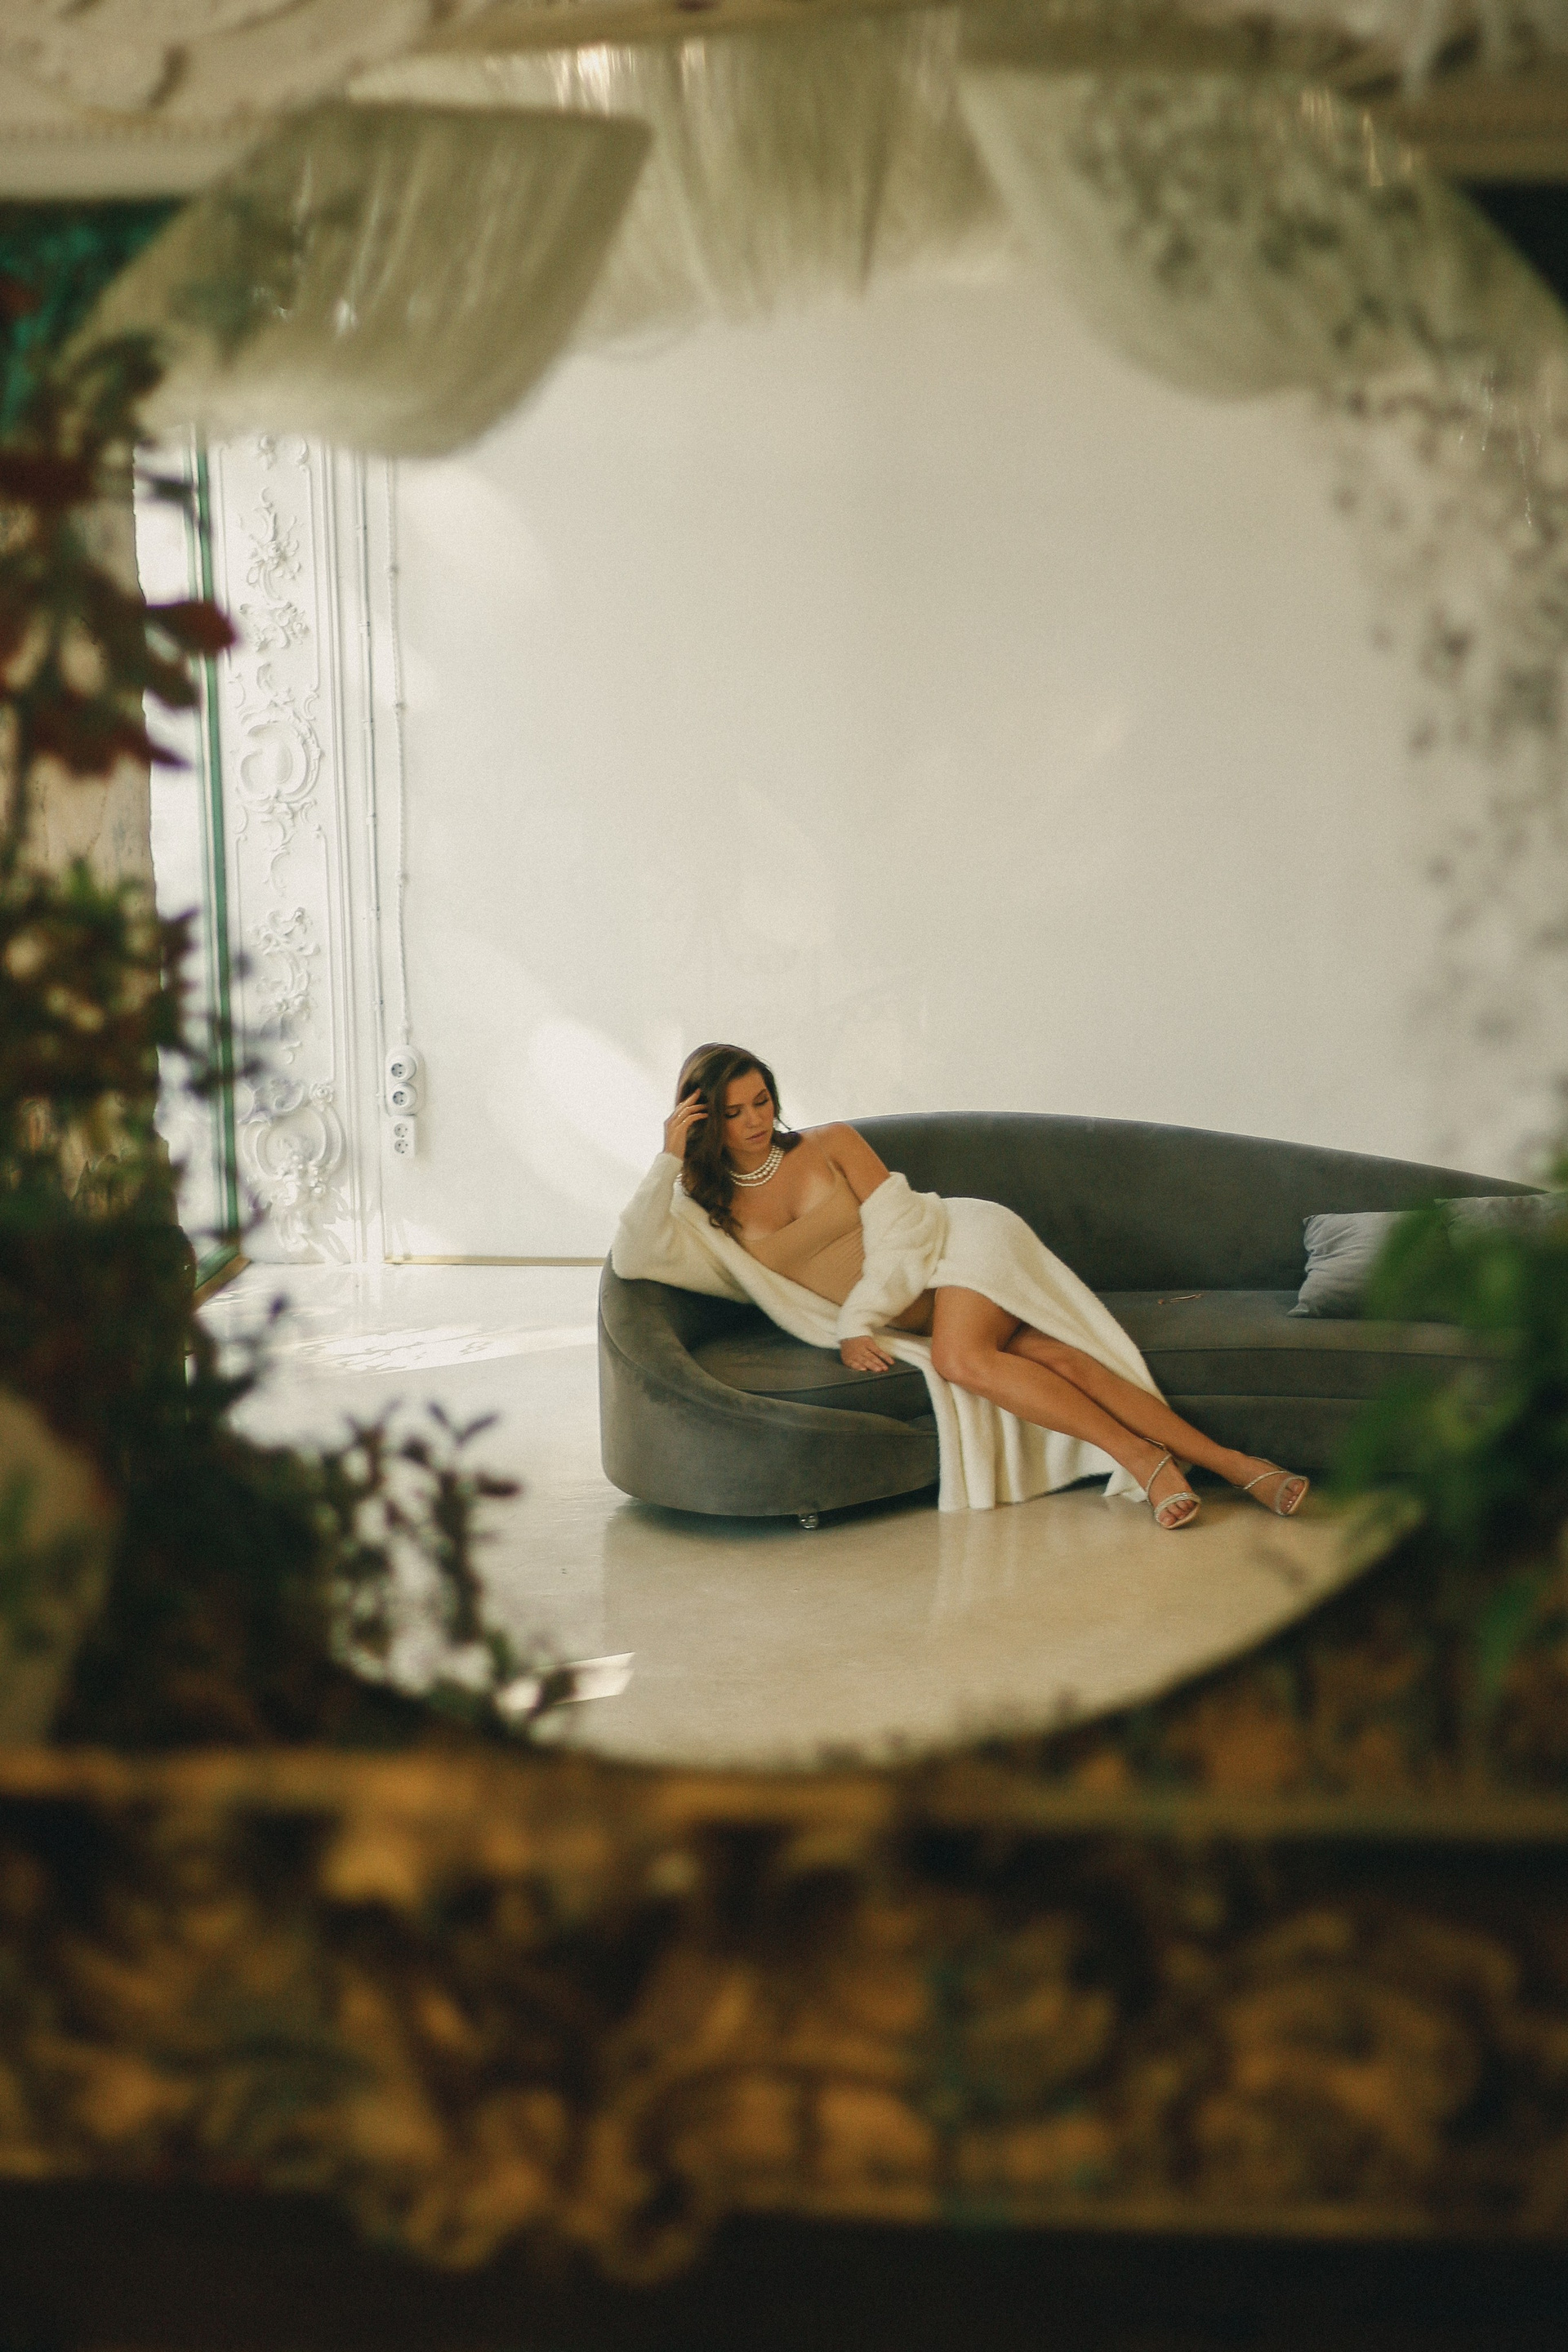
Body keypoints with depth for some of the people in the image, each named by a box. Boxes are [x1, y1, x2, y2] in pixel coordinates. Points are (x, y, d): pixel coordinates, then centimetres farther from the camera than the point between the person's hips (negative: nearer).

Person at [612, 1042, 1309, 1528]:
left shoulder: (829, 1146, 0)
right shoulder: (708, 1215, 4)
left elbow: (900, 1232, -6)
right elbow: (632, 1259, -12)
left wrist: (855, 1322, -15)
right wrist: (669, 1159, -15)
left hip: (964, 1238, -2)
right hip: (909, 1313, 2)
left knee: (960, 1357, -35)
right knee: (1049, 1358, -23)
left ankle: (1146, 1460, -33)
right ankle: (1231, 1464, -30)